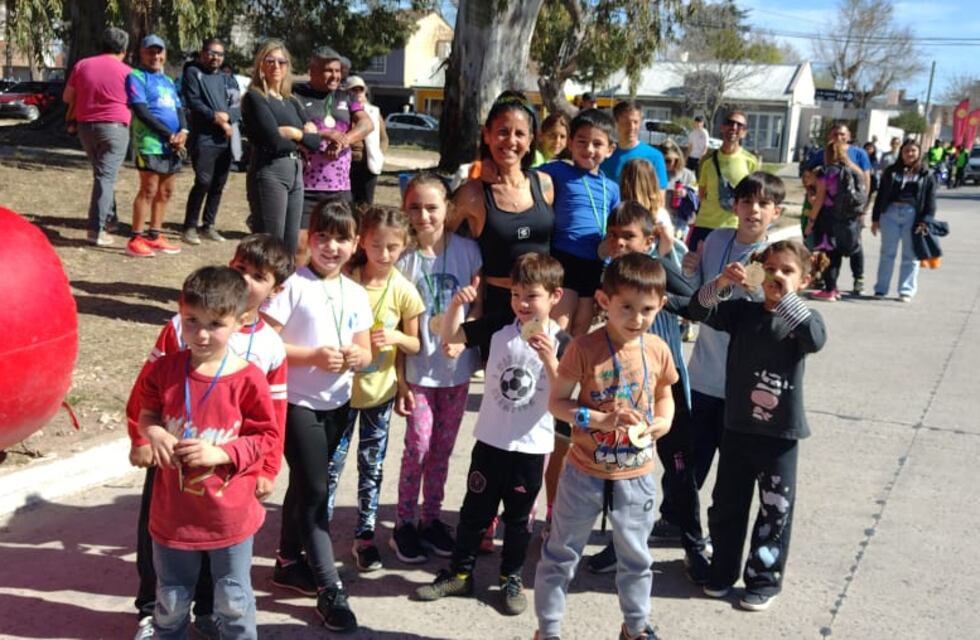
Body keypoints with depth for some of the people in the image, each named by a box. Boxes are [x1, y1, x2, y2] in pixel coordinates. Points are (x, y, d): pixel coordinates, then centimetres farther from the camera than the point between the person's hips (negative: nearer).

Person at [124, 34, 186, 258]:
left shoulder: (168, 81, 22)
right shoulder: (136, 77, -1)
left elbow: (179, 110, 15)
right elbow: (142, 112, -11)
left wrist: (182, 132, -6)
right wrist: (169, 135, -14)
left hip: (173, 144, 7)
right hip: (150, 142, -7)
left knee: (165, 192, 9)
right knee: (148, 191, -10)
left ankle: (154, 236, 17)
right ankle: (135, 239, -7)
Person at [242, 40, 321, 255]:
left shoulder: (291, 102, 18)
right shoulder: (255, 98, -3)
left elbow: (315, 141, 10)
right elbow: (274, 140, -14)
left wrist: (295, 133, -6)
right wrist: (303, 136, 1)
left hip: (296, 172, 7)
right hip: (268, 172, -7)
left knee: (291, 246, 8)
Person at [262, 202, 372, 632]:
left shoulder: (356, 294, 5)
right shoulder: (292, 286, -12)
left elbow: (364, 351, 9)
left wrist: (357, 358, -14)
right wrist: (312, 356, -23)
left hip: (337, 403, 6)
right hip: (297, 401, -6)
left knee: (305, 484, 19)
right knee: (314, 490, -5)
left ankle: (289, 561, 37)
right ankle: (329, 588, 1)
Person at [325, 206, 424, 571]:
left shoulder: (403, 291, -9)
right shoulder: (345, 280, -11)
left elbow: (416, 345, -1)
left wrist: (396, 337, -20)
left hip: (380, 390, 1)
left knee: (372, 466, 13)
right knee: (331, 463, 7)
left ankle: (365, 535, 28)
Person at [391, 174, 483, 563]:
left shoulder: (467, 250, -3)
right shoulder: (404, 257, -7)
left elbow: (479, 303, 2)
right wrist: (400, 379, -8)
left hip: (458, 364, 2)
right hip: (419, 367, -2)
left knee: (443, 446, 12)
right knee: (418, 446, -2)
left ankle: (431, 518, 28)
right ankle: (404, 523, 16)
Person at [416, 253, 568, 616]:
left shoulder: (559, 342, -11)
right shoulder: (499, 327, -5)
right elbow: (450, 336, -2)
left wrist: (549, 359, -30)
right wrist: (457, 303, -18)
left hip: (532, 446, -2)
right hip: (490, 439, 2)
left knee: (518, 517, 13)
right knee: (474, 510, 13)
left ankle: (512, 579, 30)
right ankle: (459, 573, 27)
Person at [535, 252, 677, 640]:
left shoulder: (658, 350, -5)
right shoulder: (584, 349, -17)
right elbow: (557, 402, -12)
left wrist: (664, 420, -8)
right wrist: (599, 419, -25)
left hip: (636, 475, 3)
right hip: (585, 473, -3)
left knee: (635, 557, 20)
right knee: (561, 555, 12)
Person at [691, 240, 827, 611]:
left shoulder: (801, 318, -6)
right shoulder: (743, 312, 1)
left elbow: (816, 339, -27)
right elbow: (700, 310, -10)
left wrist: (786, 298, -35)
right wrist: (722, 282, -28)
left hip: (781, 433, -3)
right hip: (737, 427, 3)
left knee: (775, 510, 7)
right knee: (727, 504, 14)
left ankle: (764, 580, 23)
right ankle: (723, 570, 32)